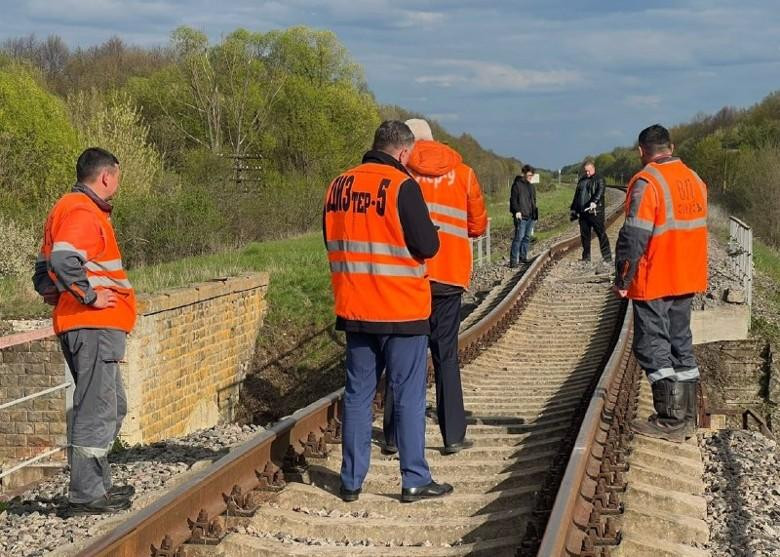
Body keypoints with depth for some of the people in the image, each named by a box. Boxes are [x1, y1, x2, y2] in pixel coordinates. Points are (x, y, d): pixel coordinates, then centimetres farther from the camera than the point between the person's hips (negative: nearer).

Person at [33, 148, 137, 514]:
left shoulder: (68, 209, 20)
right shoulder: (83, 212, -13)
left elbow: (44, 271, 24)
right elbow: (64, 260, -30)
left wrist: (59, 299, 17)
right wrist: (90, 296, -19)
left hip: (90, 327, 11)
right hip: (94, 325, -11)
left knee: (112, 408, 19)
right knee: (96, 409, -6)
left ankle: (98, 483, 27)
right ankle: (86, 495, -2)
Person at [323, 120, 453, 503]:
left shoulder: (338, 186, 5)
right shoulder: (402, 186, -13)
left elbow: (331, 242, 15)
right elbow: (427, 246, -14)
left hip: (354, 309, 5)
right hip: (401, 310, -5)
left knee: (357, 394, 13)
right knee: (409, 397, 4)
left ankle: (351, 480, 16)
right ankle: (415, 480, 8)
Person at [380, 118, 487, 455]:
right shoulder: (462, 173, 8)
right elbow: (477, 226, 10)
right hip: (449, 276, 1)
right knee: (446, 356, 9)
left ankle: (395, 437, 6)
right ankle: (454, 436, 8)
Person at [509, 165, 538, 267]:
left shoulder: (531, 186, 19)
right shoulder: (517, 185, -5)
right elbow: (513, 199, -11)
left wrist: (535, 214, 21)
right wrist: (517, 211, -22)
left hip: (530, 216, 8)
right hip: (521, 216, -8)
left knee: (527, 237, 11)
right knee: (519, 237, -13)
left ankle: (523, 257, 19)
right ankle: (513, 260, -14)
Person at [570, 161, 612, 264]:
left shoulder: (599, 180, -2)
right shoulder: (582, 181, 19)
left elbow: (600, 192, -19)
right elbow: (576, 196, 26)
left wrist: (594, 201, -36)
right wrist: (573, 209, 23)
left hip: (595, 212, -7)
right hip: (583, 213, 7)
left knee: (601, 234, -8)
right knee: (584, 235, 11)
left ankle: (607, 257, -9)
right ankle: (586, 257, 21)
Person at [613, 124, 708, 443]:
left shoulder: (646, 182, -16)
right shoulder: (695, 180, 9)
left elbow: (634, 237, -19)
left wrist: (623, 279, -10)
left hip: (654, 282, -8)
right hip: (687, 280, 8)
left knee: (652, 347, -1)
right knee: (681, 343, 15)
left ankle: (670, 422, -4)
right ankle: (686, 417, 19)